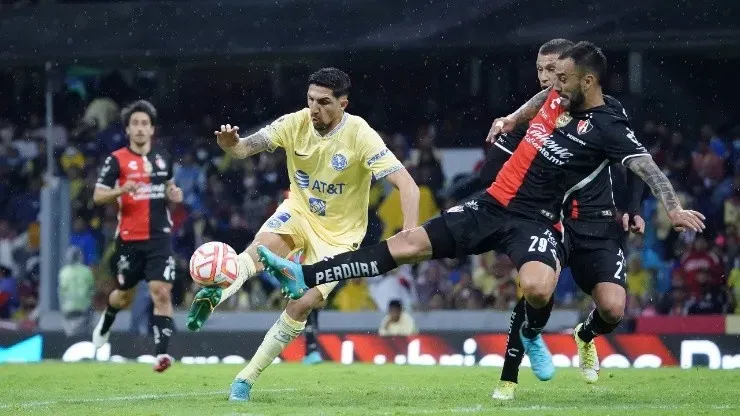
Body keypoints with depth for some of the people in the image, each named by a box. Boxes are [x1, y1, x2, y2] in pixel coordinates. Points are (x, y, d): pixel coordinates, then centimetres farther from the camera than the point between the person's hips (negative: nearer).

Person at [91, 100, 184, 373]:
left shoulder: (163, 158, 8)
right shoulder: (116, 160, -5)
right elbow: (98, 196, -8)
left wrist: (173, 194, 3)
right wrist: (121, 190, -27)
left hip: (159, 237, 1)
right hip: (129, 240, -1)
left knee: (161, 293, -14)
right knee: (124, 296, 14)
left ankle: (161, 352, -17)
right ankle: (107, 319, 48)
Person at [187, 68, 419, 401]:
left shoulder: (361, 136, -24)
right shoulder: (295, 124, -14)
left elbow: (406, 185, -28)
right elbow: (246, 147, -20)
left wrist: (410, 237, -42)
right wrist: (231, 144, -46)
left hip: (339, 233, -3)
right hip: (299, 211, 3)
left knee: (303, 304, -13)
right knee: (262, 246, -32)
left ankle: (247, 377, -3)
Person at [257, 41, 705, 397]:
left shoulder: (608, 128, -13)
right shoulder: (557, 97, 7)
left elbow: (648, 166, -23)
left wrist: (674, 208, -35)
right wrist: (511, 119, 27)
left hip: (535, 220, -6)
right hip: (492, 204, 6)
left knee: (537, 288, -36)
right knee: (408, 243, -1)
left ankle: (532, 335, 2)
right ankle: (304, 277, -1)